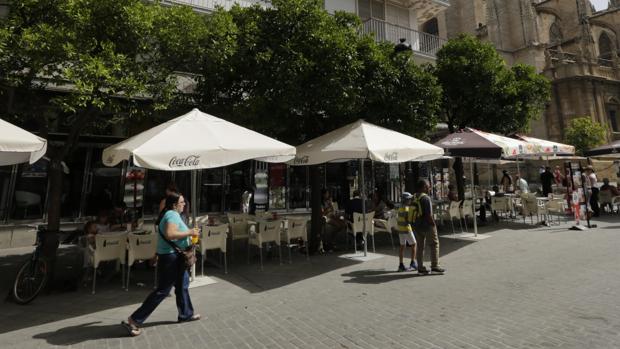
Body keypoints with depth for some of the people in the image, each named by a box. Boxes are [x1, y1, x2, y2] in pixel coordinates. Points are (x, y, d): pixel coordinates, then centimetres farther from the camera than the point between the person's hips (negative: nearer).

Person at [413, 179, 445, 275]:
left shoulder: (414, 198, 6)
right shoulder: (426, 198, -17)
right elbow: (429, 215, -20)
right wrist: (434, 224, -10)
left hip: (417, 225, 7)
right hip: (427, 225, -7)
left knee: (420, 246, 11)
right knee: (434, 244, 7)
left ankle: (420, 268, 15)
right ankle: (435, 266, 8)